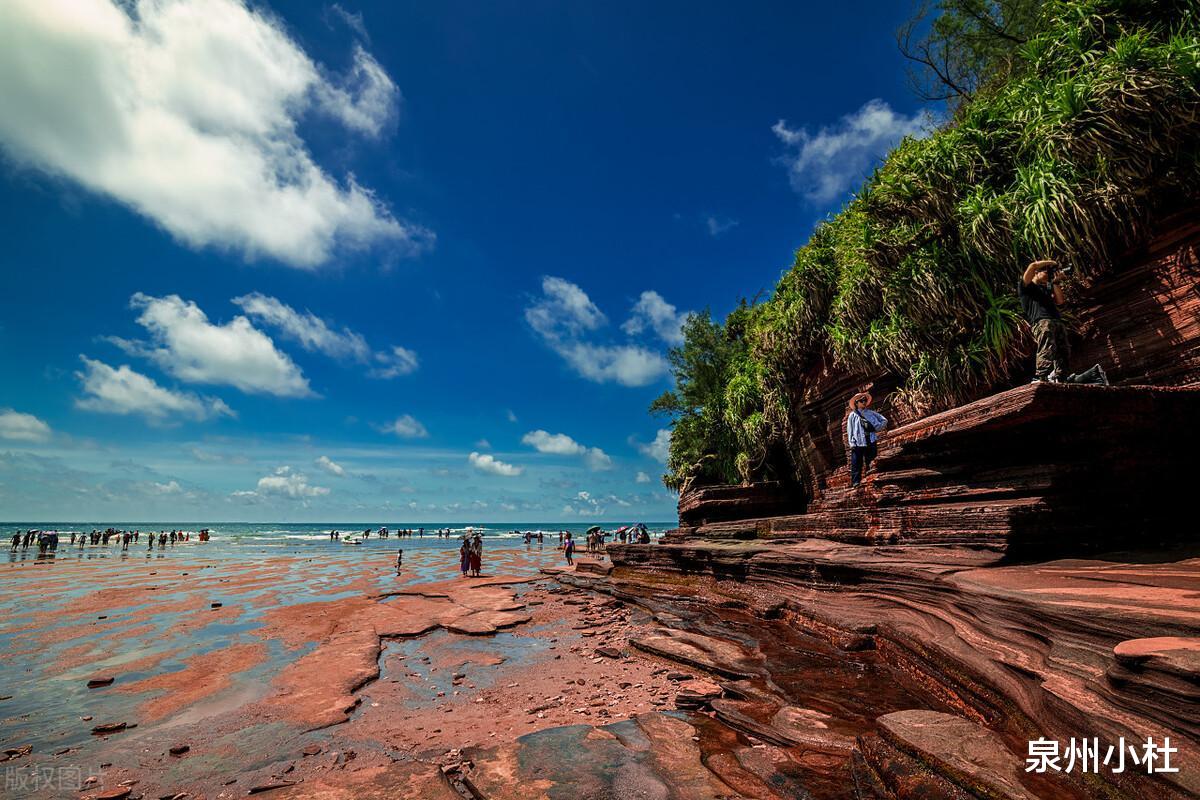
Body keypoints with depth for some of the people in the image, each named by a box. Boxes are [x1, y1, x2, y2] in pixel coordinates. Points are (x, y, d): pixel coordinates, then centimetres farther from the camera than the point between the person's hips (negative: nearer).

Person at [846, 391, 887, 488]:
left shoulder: (871, 413, 11)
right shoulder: (852, 415, 2)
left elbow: (884, 421, 16)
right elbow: (850, 430, 0)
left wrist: (876, 428, 1)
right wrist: (852, 443, -6)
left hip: (870, 442, 3)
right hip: (858, 443, -3)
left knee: (871, 462, 9)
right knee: (856, 463, -3)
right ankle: (856, 481, 2)